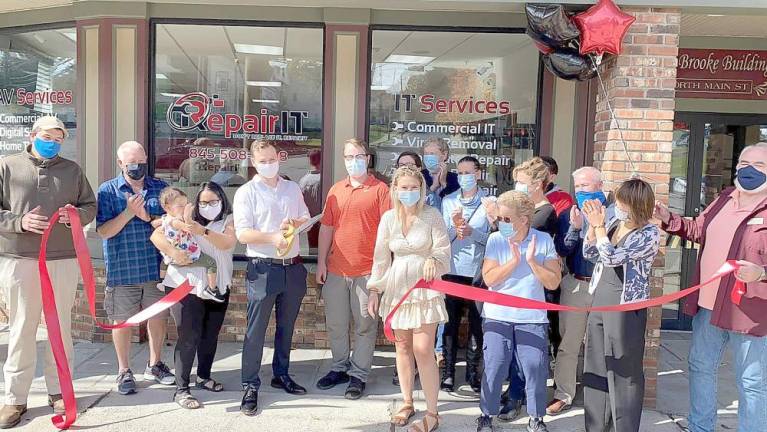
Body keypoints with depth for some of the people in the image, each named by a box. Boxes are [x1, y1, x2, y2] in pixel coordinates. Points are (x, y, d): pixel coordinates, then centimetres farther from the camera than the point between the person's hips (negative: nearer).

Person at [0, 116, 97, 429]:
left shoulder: (72, 169, 12)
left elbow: (90, 206, 12)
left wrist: (76, 215, -9)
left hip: (64, 260, 2)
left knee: (61, 326, 8)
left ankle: (58, 391, 21)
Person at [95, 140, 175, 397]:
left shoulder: (160, 188, 5)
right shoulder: (107, 190, -1)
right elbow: (103, 231, -8)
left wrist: (148, 216, -15)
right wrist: (129, 212, -20)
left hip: (157, 268, 2)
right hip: (122, 270, -2)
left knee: (159, 317, 11)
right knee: (123, 321, 8)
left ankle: (155, 365, 31)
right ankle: (124, 371, 26)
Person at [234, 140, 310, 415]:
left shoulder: (293, 188, 11)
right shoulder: (246, 193, -4)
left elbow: (306, 219, 16)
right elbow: (243, 234, -12)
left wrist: (294, 224, -7)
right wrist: (274, 238, -25)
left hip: (293, 267, 5)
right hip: (263, 268, -5)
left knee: (286, 326, 16)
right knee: (256, 330, -1)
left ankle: (281, 375, 31)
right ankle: (250, 386, 8)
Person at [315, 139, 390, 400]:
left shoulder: (379, 189, -3)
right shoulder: (336, 190, 10)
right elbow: (326, 227, 12)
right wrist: (321, 262, 7)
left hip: (367, 270, -4)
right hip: (336, 270, 5)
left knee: (365, 325, 5)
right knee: (335, 324, 14)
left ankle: (358, 375, 17)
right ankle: (340, 367, 30)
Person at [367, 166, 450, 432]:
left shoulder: (431, 215, -5)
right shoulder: (388, 218, 5)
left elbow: (443, 248, -7)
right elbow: (381, 256, 8)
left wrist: (433, 260, -30)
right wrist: (374, 290, 8)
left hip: (425, 287, -4)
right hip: (397, 288, 4)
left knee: (423, 350, -8)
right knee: (402, 347, 11)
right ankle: (407, 404, 27)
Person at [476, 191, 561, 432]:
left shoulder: (543, 240, -4)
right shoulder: (495, 240, -4)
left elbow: (553, 282, -7)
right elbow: (489, 279, -11)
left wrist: (531, 260, -17)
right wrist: (515, 260, -19)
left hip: (532, 317, 0)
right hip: (498, 316, 0)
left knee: (536, 367, 2)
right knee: (494, 368, 2)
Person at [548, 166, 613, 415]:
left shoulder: (613, 213, -2)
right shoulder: (569, 214, 6)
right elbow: (561, 250, -1)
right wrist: (574, 228, -16)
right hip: (575, 285, 2)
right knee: (568, 343, 6)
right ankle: (563, 395, 16)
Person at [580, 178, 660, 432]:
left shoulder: (649, 234, -15)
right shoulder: (614, 224, 6)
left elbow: (611, 257, -23)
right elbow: (590, 254, 8)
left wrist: (599, 225, -15)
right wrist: (593, 225, -4)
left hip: (627, 306, -7)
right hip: (600, 301, 7)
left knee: (624, 372, 5)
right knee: (595, 369, 15)